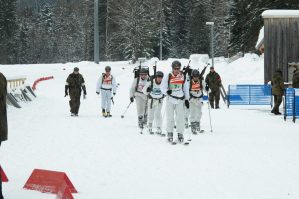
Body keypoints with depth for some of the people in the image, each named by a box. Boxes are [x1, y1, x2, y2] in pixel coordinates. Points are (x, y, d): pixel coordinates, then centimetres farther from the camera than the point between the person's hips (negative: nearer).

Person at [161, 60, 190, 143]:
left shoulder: (183, 76, 4)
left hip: (180, 99, 1)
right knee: (170, 117, 3)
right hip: (170, 99, -1)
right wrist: (167, 91, -25)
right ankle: (170, 133, 15)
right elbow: (162, 87, -3)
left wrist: (187, 99, 11)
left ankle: (180, 134, 7)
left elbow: (186, 88, 13)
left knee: (180, 117, -1)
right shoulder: (167, 76, -5)